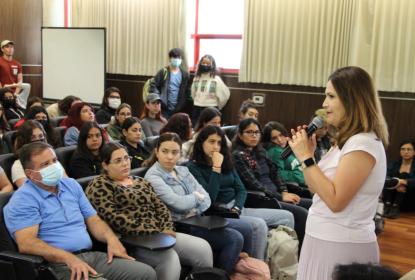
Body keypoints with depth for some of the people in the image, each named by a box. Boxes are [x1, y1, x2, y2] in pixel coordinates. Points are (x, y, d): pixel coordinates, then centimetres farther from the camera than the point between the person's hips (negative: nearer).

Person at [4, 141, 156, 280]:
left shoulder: (71, 184, 17)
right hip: (59, 265, -7)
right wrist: (69, 258, -27)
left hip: (92, 256, 7)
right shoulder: (23, 200, -5)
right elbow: (26, 243, -16)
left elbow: (93, 220, 19)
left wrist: (111, 239, -3)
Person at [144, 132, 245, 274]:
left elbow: (206, 198, 5)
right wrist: (196, 196, -2)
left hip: (196, 222, 7)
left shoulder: (183, 170, 13)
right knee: (233, 239, -17)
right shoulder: (153, 177, -11)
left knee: (236, 238, -13)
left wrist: (194, 211, -14)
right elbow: (179, 203, -21)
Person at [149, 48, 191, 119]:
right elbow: (153, 85, -3)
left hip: (178, 109, 3)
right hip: (164, 109, -3)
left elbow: (187, 91, 9)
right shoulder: (163, 72, -1)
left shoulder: (184, 74, 5)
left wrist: (185, 104, 1)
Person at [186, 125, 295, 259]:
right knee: (259, 225, -32)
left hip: (236, 208, 8)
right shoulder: (193, 167, -7)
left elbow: (241, 190, 11)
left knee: (287, 217, -2)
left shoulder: (226, 162, 15)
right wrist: (216, 168, -19)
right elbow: (209, 198, -18)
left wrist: (236, 208, -8)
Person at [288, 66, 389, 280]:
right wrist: (306, 154, 0)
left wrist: (306, 158, -20)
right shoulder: (348, 141, 11)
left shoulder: (363, 143, -19)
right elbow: (318, 189, 13)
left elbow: (335, 200, -23)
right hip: (326, 240, 9)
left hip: (342, 247, -9)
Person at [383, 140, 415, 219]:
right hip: (394, 197, 2)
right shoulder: (394, 164, 7)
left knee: (404, 175, -23)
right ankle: (388, 205, -27)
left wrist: (403, 181, -38)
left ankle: (396, 207, -31)